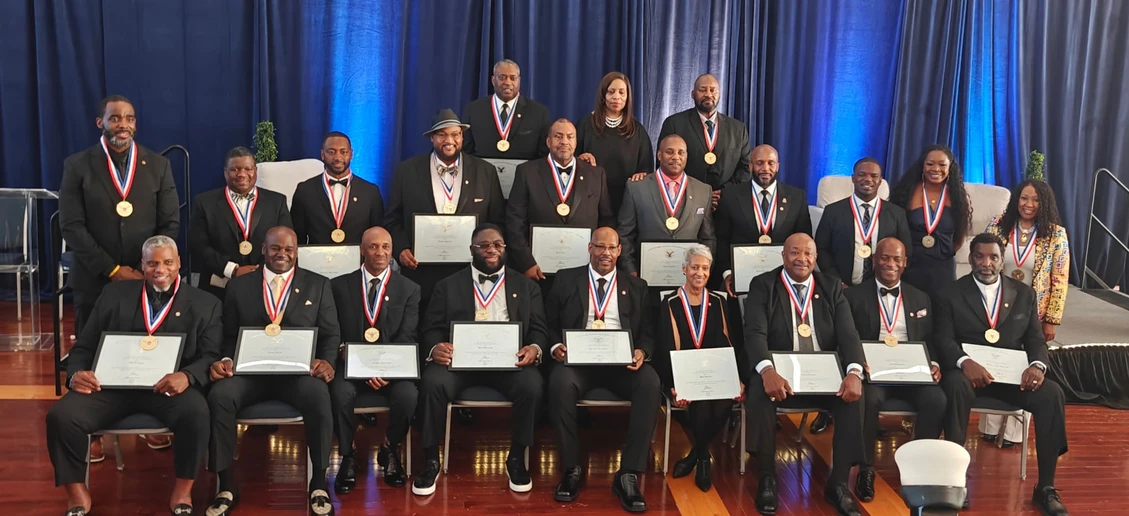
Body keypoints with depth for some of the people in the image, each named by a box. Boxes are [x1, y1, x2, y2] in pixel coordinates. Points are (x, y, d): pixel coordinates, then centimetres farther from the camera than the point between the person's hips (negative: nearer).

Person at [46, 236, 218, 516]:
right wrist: (76, 373, -10)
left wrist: (187, 376, -23)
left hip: (168, 386, -2)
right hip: (112, 383, 2)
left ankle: (183, 491, -10)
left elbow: (211, 356, 0)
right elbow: (84, 346, 14)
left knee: (196, 412, -33)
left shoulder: (204, 304, 10)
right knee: (61, 416, -22)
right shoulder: (115, 294, 16)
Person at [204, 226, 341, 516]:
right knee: (219, 395, -30)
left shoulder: (318, 285, 12)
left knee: (318, 396, -35)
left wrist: (326, 361, -14)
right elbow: (229, 335, 12)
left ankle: (319, 486, -18)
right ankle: (227, 488, -15)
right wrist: (225, 360, -10)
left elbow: (331, 334, 7)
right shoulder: (239, 286, 14)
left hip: (299, 371, -1)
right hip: (250, 371, 1)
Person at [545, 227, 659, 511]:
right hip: (578, 359, -1)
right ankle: (572, 469, -18)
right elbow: (549, 323, 11)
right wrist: (555, 346, -11)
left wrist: (642, 351, -12)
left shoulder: (636, 286, 18)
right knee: (560, 381, -36)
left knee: (650, 382, -32)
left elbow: (647, 331, 11)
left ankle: (628, 474, -25)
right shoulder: (566, 280, 15)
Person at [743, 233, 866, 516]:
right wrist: (767, 371, -33)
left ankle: (838, 482, -11)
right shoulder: (763, 285, 1)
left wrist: (854, 372, -23)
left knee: (854, 395, -26)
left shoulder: (832, 288, 9)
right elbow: (755, 333, -13)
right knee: (759, 392, -34)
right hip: (778, 372, -2)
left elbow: (848, 335, -1)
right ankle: (768, 477, -14)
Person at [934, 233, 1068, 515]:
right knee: (955, 385, -37)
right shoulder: (950, 294, 2)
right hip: (969, 370, -3)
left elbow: (1036, 339, 7)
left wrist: (1037, 365, -16)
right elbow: (944, 339, -7)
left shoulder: (1024, 293, 11)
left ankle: (1045, 487, -15)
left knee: (1052, 393, -25)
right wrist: (965, 362, -28)